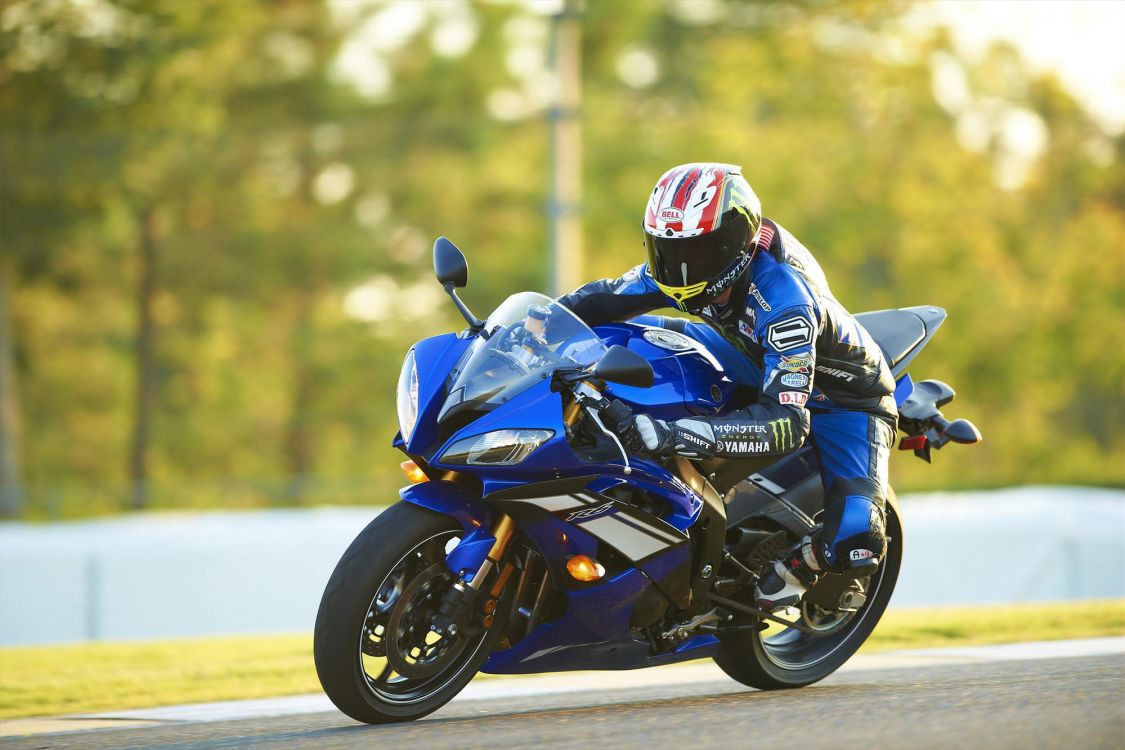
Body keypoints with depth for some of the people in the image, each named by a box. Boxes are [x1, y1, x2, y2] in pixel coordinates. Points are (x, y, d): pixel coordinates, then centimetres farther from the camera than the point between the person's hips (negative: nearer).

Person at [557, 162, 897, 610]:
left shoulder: (783, 296, -40)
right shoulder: (696, 264, -19)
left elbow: (787, 422, -47)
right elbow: (608, 298, -5)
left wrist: (676, 434, -57)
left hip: (843, 397, -7)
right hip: (762, 363, 7)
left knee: (855, 545, -30)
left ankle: (800, 562, 6)